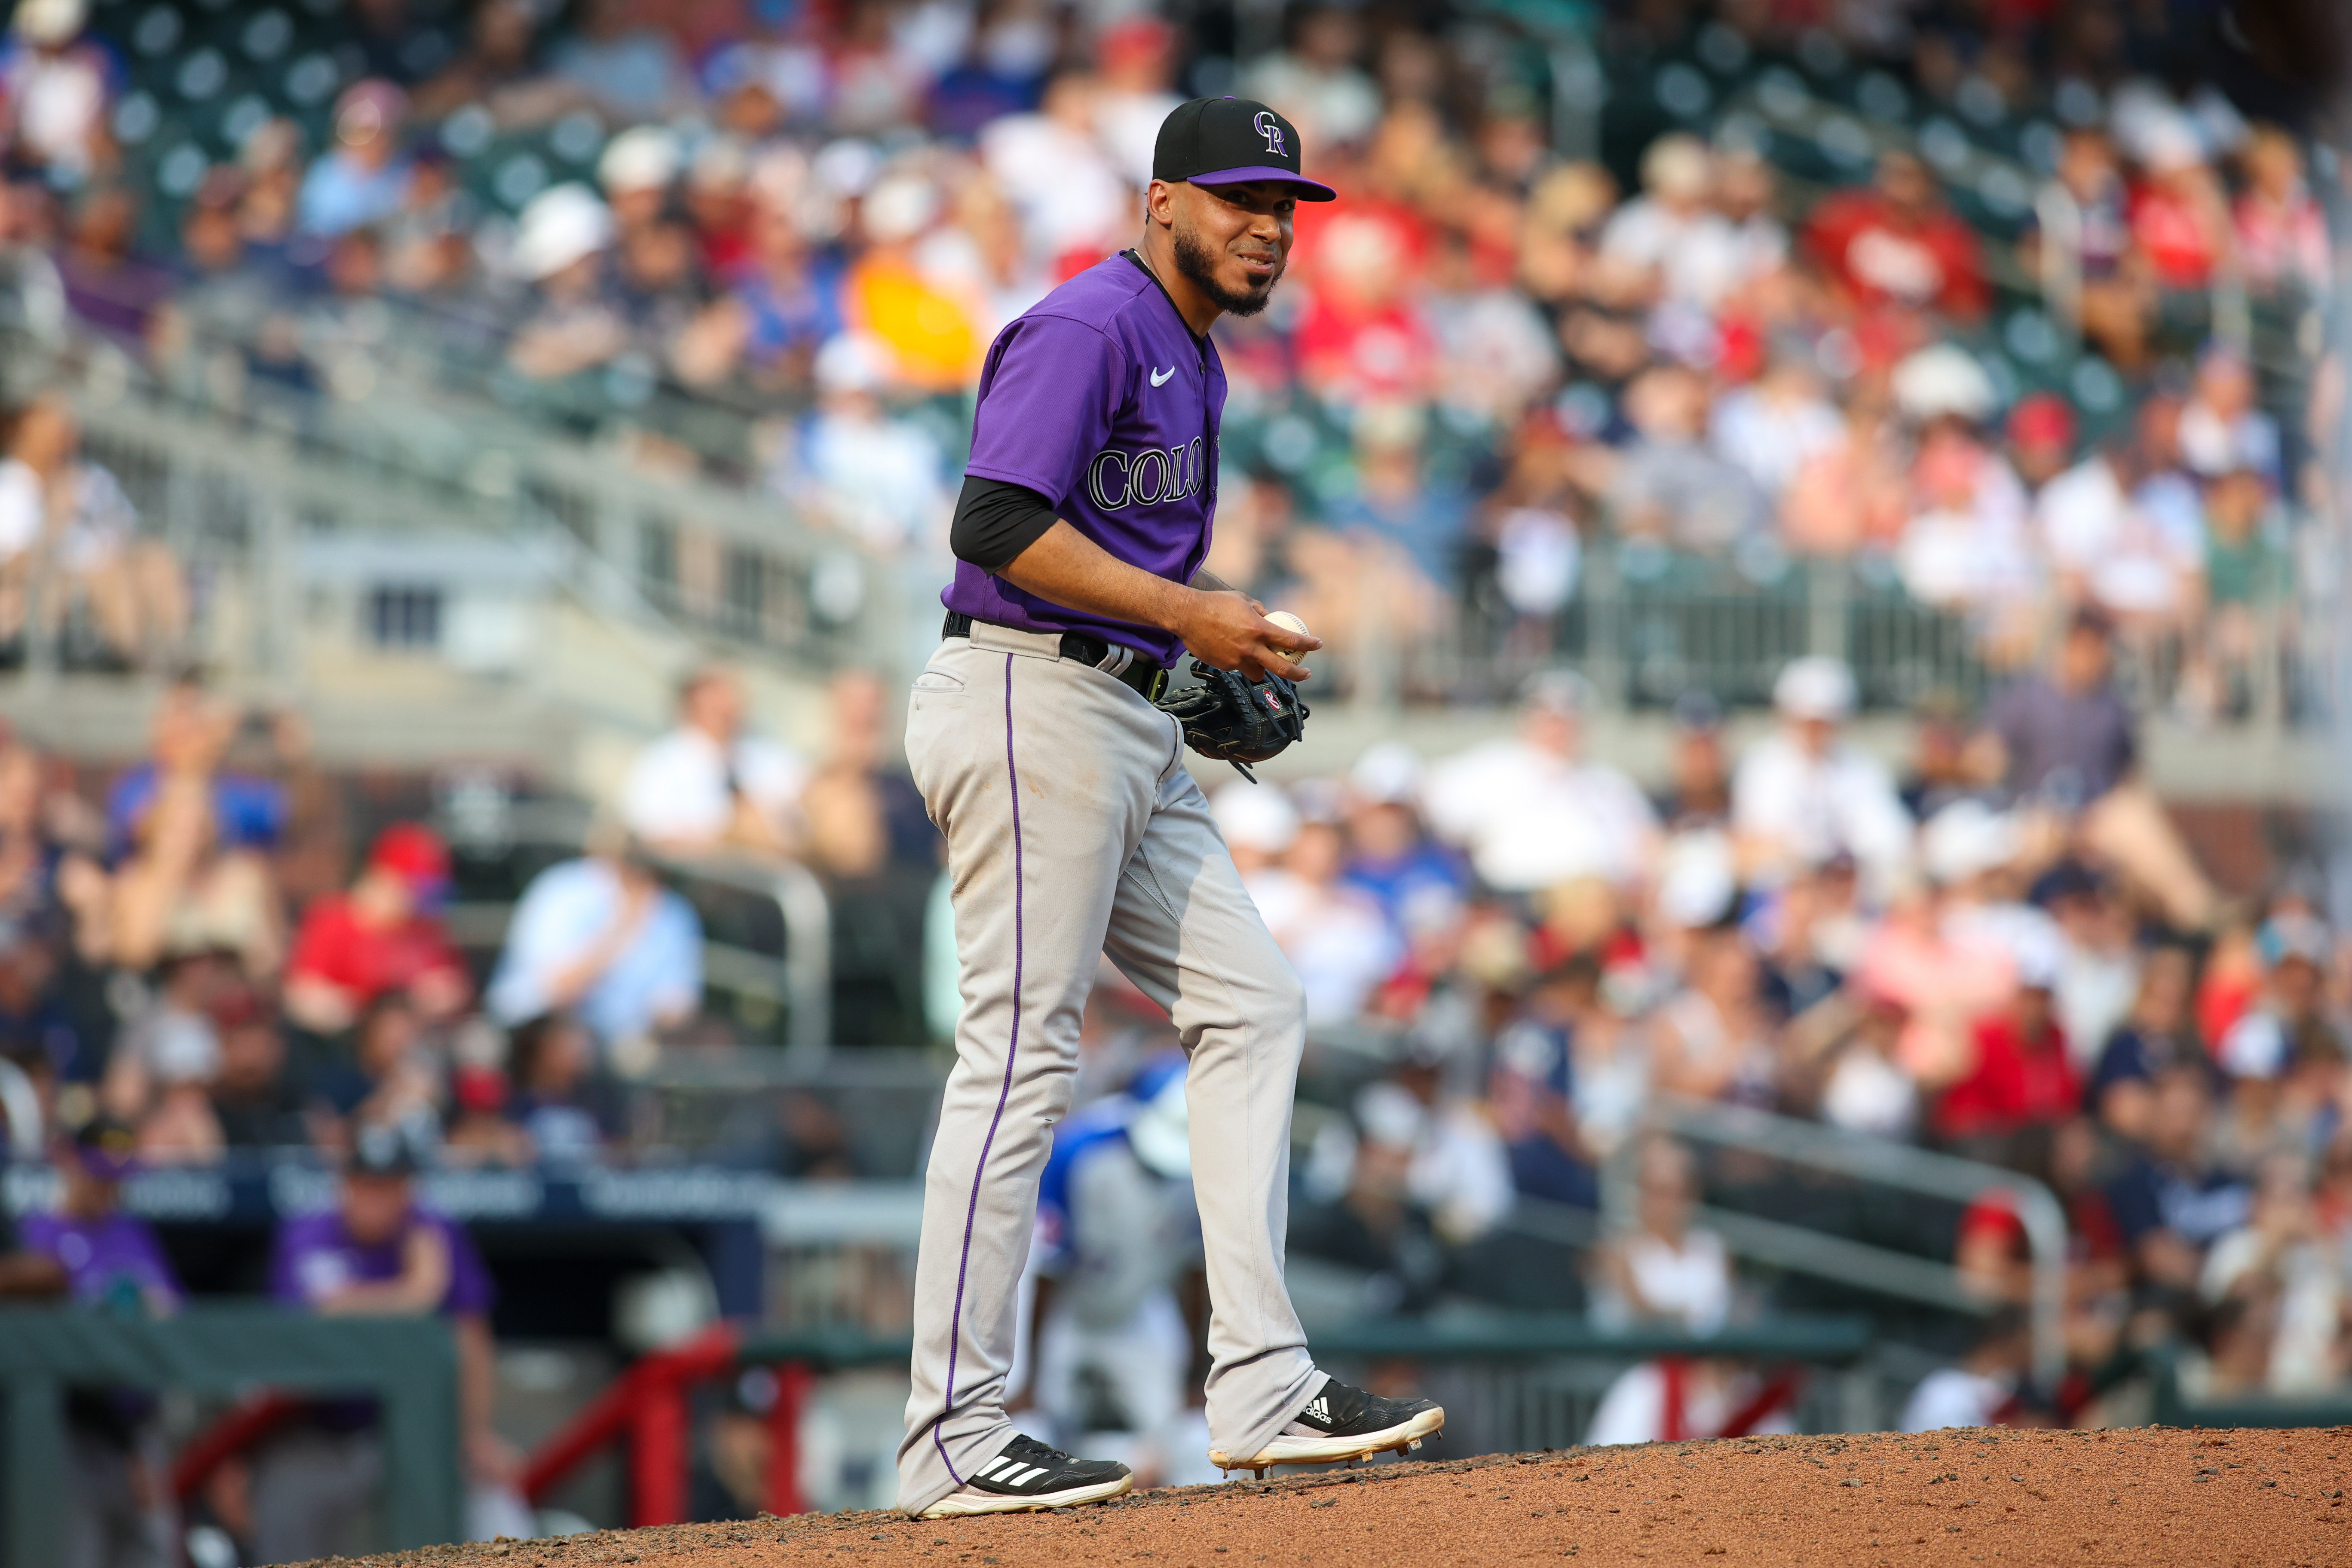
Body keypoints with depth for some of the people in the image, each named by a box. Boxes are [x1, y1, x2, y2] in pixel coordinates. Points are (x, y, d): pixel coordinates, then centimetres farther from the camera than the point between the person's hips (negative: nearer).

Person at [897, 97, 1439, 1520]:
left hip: (1133, 730, 10)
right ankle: (958, 1438, -8)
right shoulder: (1088, 328, -12)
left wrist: (1230, 631, 12)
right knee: (1024, 1052, -10)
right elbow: (999, 524, -22)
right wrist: (1186, 614, -21)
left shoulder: (1194, 363, 20)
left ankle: (1263, 1390, 8)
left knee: (1253, 1007, 7)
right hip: (1032, 702, -10)